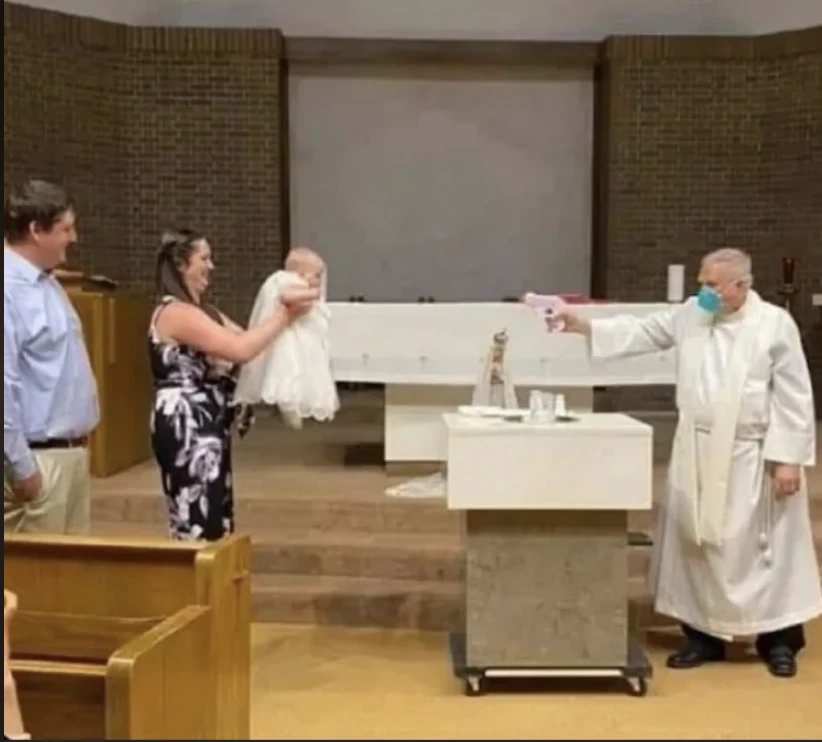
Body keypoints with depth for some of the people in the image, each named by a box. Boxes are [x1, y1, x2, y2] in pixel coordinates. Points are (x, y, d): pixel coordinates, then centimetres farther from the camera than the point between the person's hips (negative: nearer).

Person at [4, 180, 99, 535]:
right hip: (39, 457, -9)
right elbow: (5, 384, -23)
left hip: (72, 450, 9)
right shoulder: (10, 289, -19)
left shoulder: (47, 282, 12)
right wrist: (22, 466, -20)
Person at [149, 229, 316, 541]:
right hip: (187, 427, -11)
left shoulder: (201, 311, 17)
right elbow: (241, 349, -24)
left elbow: (244, 337, 10)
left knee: (215, 520, 16)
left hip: (205, 427, 11)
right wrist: (284, 314, -16)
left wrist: (284, 313, -3)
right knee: (199, 524, -6)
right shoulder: (176, 313, -16)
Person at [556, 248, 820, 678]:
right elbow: (640, 332, 5)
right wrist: (582, 326, -6)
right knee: (696, 543, 10)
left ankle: (778, 640, 22)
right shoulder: (690, 316, 4)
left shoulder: (775, 324, -9)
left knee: (762, 547, 5)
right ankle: (703, 635, 24)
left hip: (752, 456, -4)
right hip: (697, 453, 5)